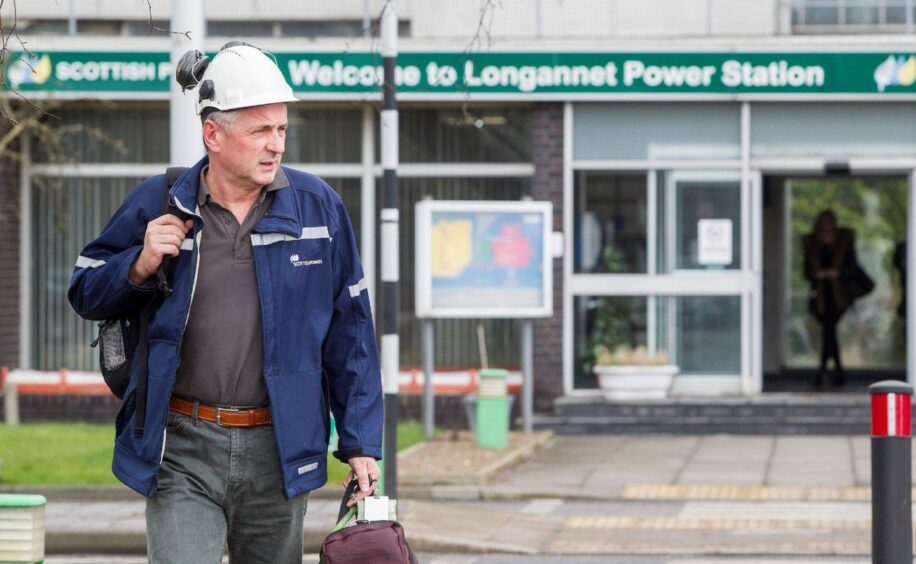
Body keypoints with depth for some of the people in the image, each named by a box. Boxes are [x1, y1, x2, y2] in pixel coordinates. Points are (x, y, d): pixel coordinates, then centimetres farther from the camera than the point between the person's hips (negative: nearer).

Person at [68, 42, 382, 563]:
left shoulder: (318, 207, 4)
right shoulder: (159, 205, 2)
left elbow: (349, 333, 8)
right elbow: (86, 294, 12)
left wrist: (360, 442, 5)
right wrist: (140, 265, -9)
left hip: (277, 450, 1)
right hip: (182, 450, -1)